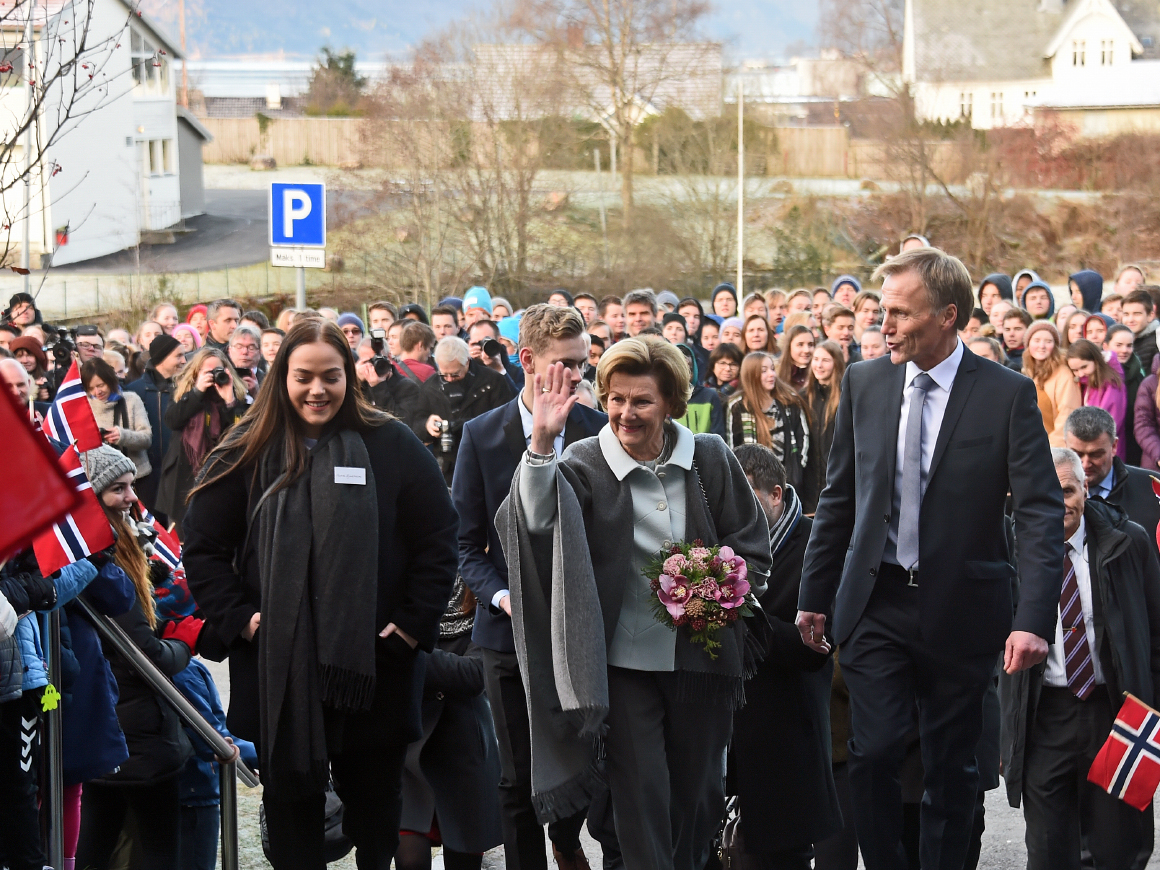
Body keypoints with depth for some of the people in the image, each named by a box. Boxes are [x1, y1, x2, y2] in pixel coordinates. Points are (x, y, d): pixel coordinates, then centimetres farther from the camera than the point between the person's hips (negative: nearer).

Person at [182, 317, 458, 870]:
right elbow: (204, 550, 6)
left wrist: (415, 621, -4)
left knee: (375, 804, 11)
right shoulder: (247, 455, 2)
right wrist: (238, 619, -5)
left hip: (374, 666, 0)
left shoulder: (391, 446, 0)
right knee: (291, 807, 7)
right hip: (277, 673, 0)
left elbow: (437, 539, 3)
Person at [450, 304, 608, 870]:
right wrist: (502, 597, -14)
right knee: (519, 779, 5)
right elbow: (466, 542, 1)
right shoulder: (482, 435, -1)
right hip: (512, 630, 0)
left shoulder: (598, 430, 0)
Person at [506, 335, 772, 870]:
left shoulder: (711, 459, -2)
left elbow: (752, 545, 7)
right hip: (626, 661, -2)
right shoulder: (585, 465, -7)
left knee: (699, 797, 16)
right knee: (642, 804, -1)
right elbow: (537, 523, -25)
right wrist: (542, 441, -34)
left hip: (702, 659, 2)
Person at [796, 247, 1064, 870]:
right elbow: (838, 498, 11)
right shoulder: (864, 383, 3)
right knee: (873, 753, -7)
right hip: (876, 604, 2)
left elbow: (1041, 514, -11)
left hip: (960, 610, -2)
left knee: (951, 769, 8)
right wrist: (814, 596, 10)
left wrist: (1034, 619, -21)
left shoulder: (1008, 395, -8)